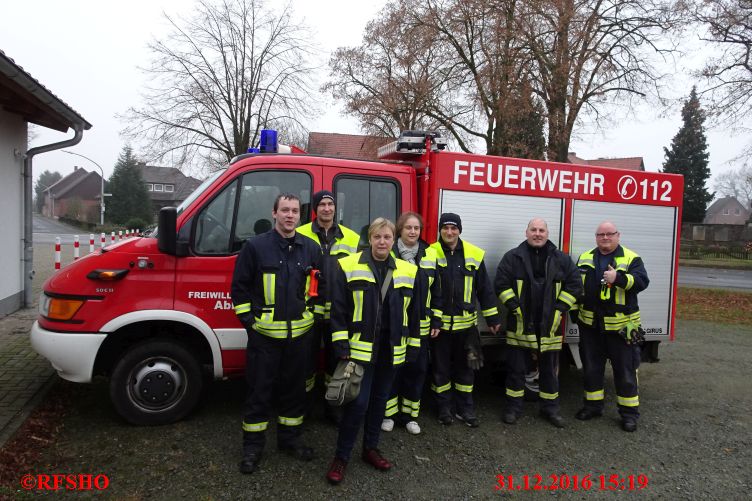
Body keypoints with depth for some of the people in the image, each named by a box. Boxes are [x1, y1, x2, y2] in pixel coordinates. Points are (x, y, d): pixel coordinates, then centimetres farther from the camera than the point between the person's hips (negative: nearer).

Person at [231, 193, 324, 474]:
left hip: (298, 333, 4)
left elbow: (325, 282, 15)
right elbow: (239, 287, -1)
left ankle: (290, 438, 32)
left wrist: (313, 312, 9)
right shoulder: (255, 246, -5)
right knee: (259, 391, 6)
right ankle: (253, 446, 21)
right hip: (264, 333, -3)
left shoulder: (311, 249, 4)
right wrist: (248, 320, -5)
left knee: (294, 388, 14)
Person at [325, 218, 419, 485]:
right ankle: (341, 455, 12)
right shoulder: (349, 267, -6)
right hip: (360, 347, -4)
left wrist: (413, 347, 8)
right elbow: (338, 309, -7)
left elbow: (413, 312, 10)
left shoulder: (407, 271, 5)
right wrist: (341, 346, -10)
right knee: (358, 402, -6)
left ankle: (370, 448, 33)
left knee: (380, 399, 15)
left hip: (390, 349, 4)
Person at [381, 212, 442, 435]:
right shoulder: (388, 253, -5)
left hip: (420, 325, 3)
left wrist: (436, 320, 7)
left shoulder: (430, 255, 6)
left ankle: (409, 414, 23)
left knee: (417, 369, 9)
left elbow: (436, 291, 10)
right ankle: (388, 413, 20)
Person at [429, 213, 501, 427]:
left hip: (466, 323, 2)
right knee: (441, 367, 9)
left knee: (465, 367, 12)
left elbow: (485, 288, 7)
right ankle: (444, 408, 25)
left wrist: (492, 318, 7)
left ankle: (464, 408, 27)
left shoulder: (474, 255, 1)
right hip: (439, 323, -2)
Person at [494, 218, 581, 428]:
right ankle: (513, 408, 19)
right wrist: (515, 308, -11)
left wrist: (559, 309, -3)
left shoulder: (561, 259, 5)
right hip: (520, 324, -2)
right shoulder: (513, 257, -1)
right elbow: (501, 284, -4)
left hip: (549, 325, 2)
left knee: (549, 369, 13)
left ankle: (550, 408, 27)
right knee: (516, 368, 6)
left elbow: (574, 285, 5)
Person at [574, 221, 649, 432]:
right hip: (590, 324, 4)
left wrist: (619, 278, -31)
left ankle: (629, 412, 17)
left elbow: (642, 281, -17)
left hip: (619, 325, -4)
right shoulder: (585, 258, 10)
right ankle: (593, 405, 27)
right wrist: (576, 311, 10)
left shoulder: (631, 258, -3)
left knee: (625, 370, 5)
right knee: (591, 367, 13)